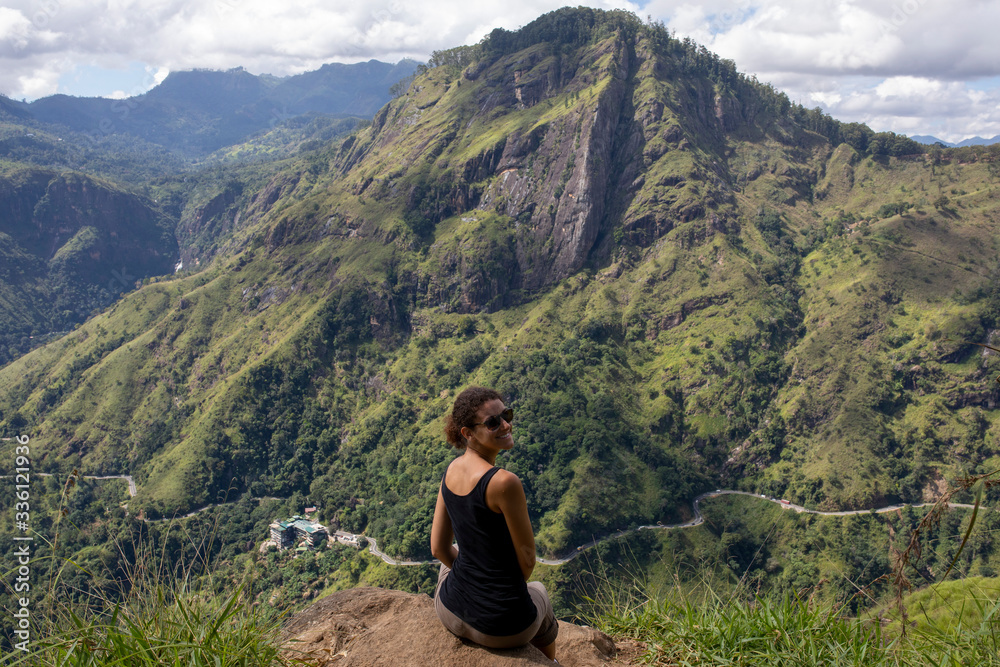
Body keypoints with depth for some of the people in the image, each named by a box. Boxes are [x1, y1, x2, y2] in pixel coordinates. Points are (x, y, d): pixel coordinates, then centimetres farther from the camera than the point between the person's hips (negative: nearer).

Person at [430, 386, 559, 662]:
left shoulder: (451, 469, -5)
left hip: (449, 613, 5)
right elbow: (527, 559, -15)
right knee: (539, 592, 33)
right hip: (503, 628, -4)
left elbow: (439, 548, 4)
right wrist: (514, 585, 6)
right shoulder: (504, 482, -27)